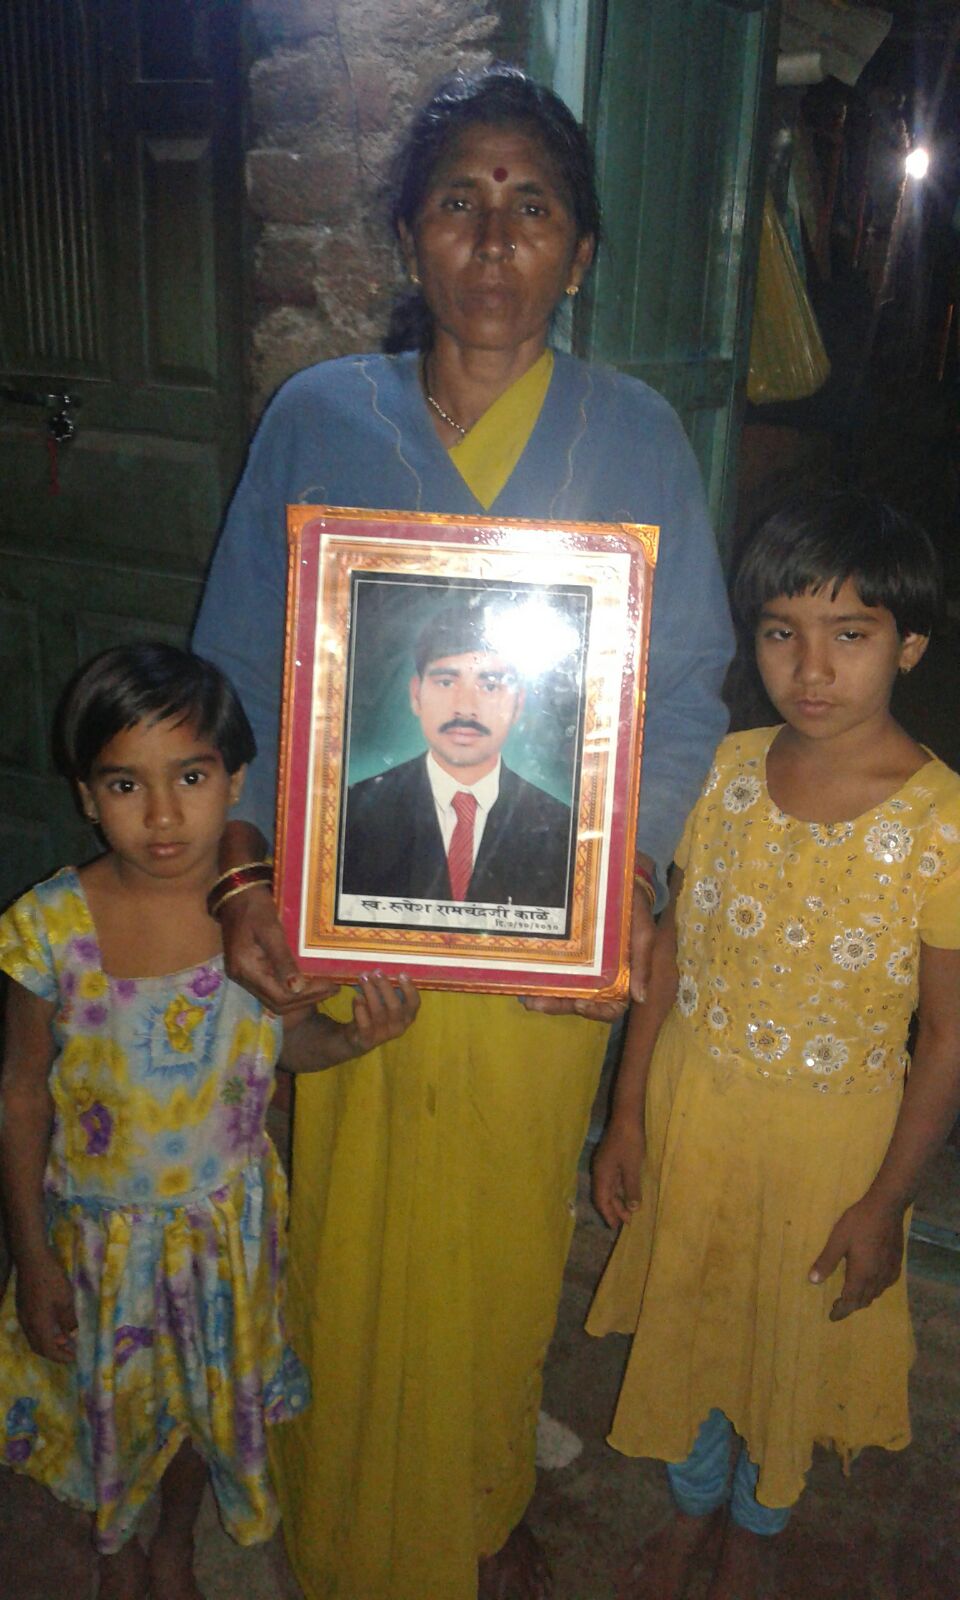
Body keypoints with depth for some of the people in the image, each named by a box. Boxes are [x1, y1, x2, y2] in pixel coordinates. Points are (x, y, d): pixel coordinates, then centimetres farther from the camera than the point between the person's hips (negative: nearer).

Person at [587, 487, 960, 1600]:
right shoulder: (728, 769, -9)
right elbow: (674, 944, 0)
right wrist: (626, 1117, 3)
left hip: (830, 1141, -3)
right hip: (690, 1111, 3)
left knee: (793, 1344, 20)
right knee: (687, 1325, 22)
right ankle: (690, 1509, 52)